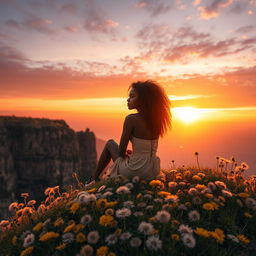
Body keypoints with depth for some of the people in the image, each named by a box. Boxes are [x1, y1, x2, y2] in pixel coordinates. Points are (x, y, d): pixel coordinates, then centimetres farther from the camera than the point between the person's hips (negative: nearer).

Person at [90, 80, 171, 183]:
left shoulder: (131, 119, -18)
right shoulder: (155, 118, 0)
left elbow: (121, 151, -11)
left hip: (135, 171, -5)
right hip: (153, 172, 6)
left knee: (110, 143, 19)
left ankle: (94, 179, 32)